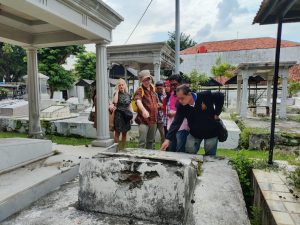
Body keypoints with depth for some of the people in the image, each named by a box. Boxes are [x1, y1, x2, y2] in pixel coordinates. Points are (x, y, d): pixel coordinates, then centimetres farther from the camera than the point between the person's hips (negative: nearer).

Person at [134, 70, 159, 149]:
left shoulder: (153, 89, 9)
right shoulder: (139, 91, -13)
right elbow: (138, 101, -35)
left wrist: (157, 105, 12)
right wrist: (144, 110, -53)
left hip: (153, 119, 7)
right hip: (143, 120, -6)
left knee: (151, 141, 18)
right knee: (142, 142, -8)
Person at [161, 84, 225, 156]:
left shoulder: (205, 96, -25)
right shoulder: (181, 106, -16)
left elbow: (220, 96, -9)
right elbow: (176, 123, -19)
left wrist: (216, 113, -11)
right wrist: (167, 139, -29)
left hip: (211, 132, -2)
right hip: (194, 133, 3)